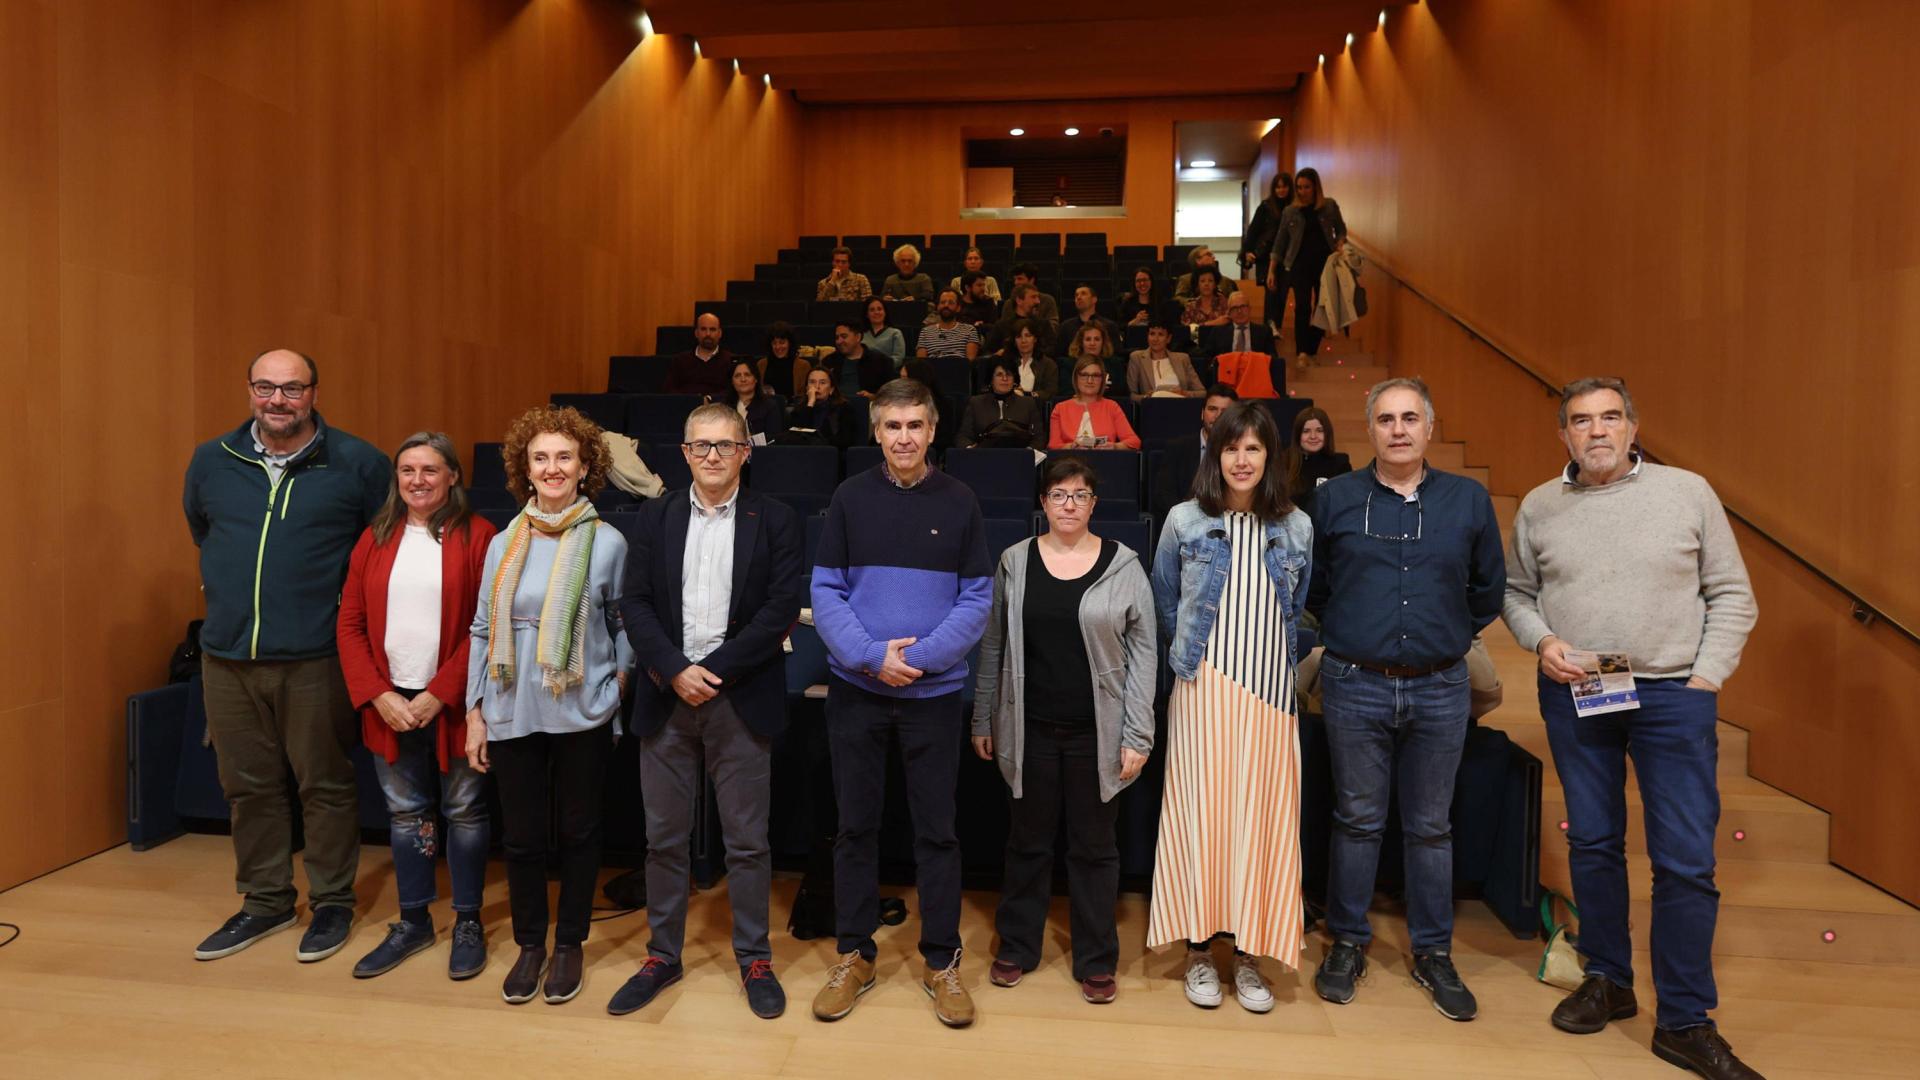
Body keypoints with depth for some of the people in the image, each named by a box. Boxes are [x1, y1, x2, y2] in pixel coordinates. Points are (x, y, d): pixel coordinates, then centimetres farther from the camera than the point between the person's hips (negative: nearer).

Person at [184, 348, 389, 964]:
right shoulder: (211, 462, 7)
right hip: (227, 656, 4)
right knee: (248, 786, 14)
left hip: (315, 658, -4)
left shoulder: (357, 464, -6)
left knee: (325, 785, 6)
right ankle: (265, 901, 30)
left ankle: (332, 902, 22)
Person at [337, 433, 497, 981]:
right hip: (389, 704, 4)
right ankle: (413, 922, 30)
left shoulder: (477, 536, -6)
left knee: (464, 811, 7)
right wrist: (378, 695, -6)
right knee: (405, 813, 15)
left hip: (451, 704, -4)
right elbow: (350, 624, 5)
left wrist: (438, 694, -14)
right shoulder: (376, 539, 7)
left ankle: (468, 923, 23)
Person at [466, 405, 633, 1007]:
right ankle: (529, 945, 30)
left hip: (582, 713, -2)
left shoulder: (607, 542, -3)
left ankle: (569, 945, 28)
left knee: (577, 831, 10)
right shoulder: (504, 544, 5)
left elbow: (625, 623, 5)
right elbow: (483, 631, 8)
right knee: (522, 835, 10)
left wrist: (621, 677, -9)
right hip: (512, 714, 2)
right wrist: (474, 714, 6)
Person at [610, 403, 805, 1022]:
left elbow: (781, 610, -8)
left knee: (747, 840, 7)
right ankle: (663, 956, 29)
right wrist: (676, 671, -12)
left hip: (740, 699, -2)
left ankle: (754, 960, 23)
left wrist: (713, 670, -13)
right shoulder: (656, 518, 8)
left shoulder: (774, 522, 0)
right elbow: (635, 604, 2)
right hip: (667, 696, 3)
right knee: (664, 838, 12)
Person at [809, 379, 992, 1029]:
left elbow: (977, 599, -2)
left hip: (934, 691, 0)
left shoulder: (959, 502, 0)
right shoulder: (850, 498, 1)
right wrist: (871, 655, -15)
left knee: (936, 829, 8)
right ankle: (854, 956, 27)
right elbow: (825, 591, -1)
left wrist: (921, 655, -14)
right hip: (855, 689, 1)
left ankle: (942, 961, 24)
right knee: (856, 825, 11)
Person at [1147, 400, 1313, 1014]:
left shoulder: (1296, 528, 6)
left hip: (1269, 690, 2)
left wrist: (1280, 662, 13)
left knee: (1261, 816, 4)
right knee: (1199, 812, 1)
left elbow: (1300, 612, 17)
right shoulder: (1185, 521, 1)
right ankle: (1199, 951, 15)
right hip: (1203, 688, -1)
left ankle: (1249, 954, 18)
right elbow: (1164, 605, 12)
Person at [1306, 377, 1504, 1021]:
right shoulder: (1334, 499, 0)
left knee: (1431, 826, 12)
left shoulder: (1469, 501, 4)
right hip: (1355, 685, -1)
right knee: (1357, 820, 9)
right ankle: (1348, 943, 24)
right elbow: (1311, 586, 11)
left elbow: (1488, 590, 14)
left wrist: (1450, 634, 12)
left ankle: (1433, 954, 26)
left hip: (1441, 689, 1)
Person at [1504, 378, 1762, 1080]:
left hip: (1674, 693, -2)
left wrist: (1706, 677, -6)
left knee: (1686, 860, -2)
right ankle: (1608, 980, 29)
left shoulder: (1688, 493, 0)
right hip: (1574, 695, 2)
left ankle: (1685, 1023, 13)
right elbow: (1516, 592, 12)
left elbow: (1732, 595, 2)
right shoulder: (1539, 508, 5)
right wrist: (1541, 640, -7)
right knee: (1592, 843, 11)